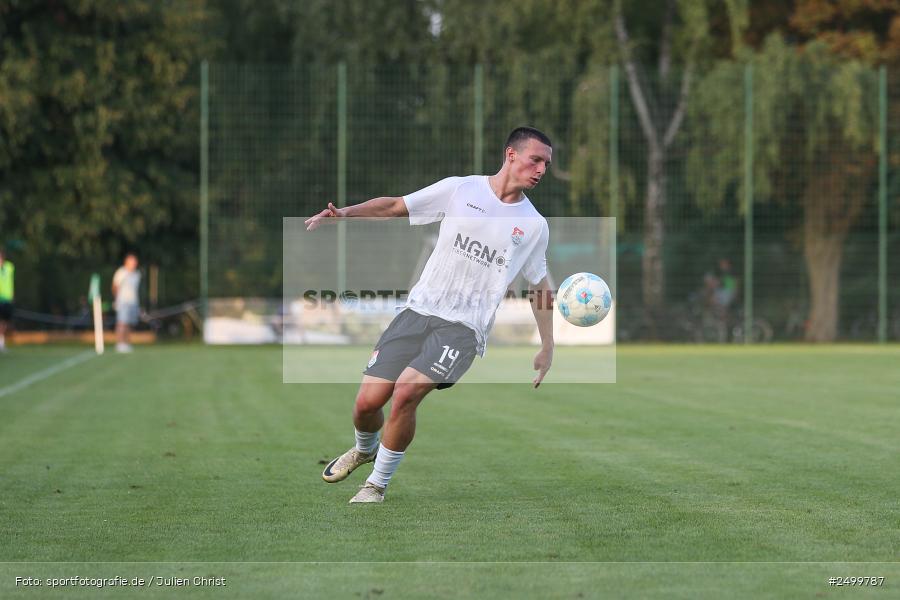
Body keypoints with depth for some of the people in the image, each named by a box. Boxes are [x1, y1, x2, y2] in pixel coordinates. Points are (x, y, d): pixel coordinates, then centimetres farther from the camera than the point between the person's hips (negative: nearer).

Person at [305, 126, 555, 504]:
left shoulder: (535, 226, 7)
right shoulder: (460, 190, 2)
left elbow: (539, 285, 19)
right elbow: (395, 207, 7)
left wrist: (547, 348, 18)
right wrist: (345, 213, -9)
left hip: (464, 328, -1)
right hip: (418, 311, 1)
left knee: (405, 393, -25)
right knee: (367, 402, -5)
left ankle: (377, 486, -6)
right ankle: (365, 449, 32)